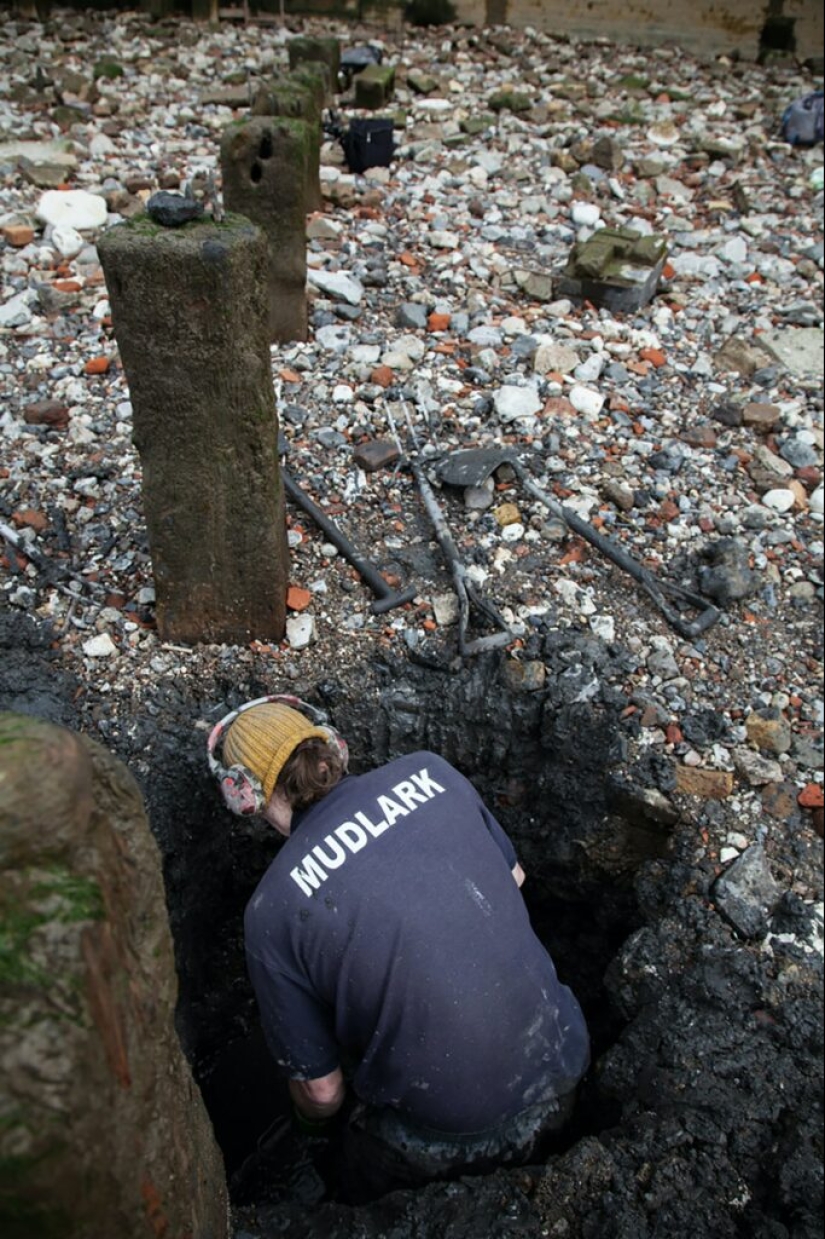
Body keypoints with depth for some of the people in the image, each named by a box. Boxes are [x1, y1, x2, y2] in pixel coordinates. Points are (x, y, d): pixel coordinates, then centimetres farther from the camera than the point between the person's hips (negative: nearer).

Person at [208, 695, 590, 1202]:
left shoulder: (271, 912, -15)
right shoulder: (429, 771, -8)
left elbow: (321, 1089, -5)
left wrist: (313, 1123, 18)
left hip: (446, 1141, -3)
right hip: (560, 1071, 4)